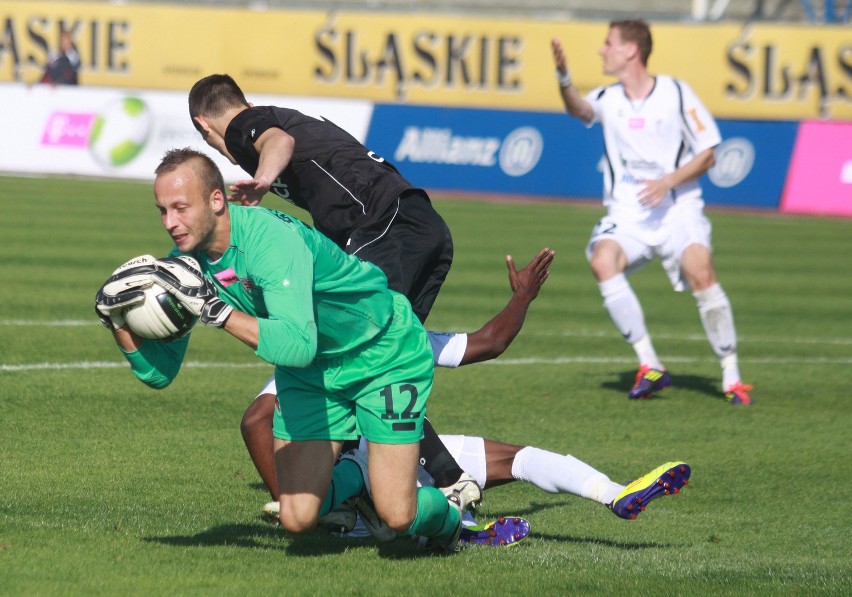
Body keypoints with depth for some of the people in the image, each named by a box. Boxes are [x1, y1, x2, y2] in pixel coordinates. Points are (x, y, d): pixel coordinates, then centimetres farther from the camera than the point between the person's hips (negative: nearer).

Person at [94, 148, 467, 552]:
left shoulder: (271, 239, -34)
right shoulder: (185, 263, -13)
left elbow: (298, 346, -48)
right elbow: (159, 372, -8)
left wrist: (215, 309, -50)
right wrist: (118, 320, -24)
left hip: (385, 355, -6)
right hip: (310, 376, 6)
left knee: (396, 516, -13)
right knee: (298, 518, -7)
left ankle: (445, 514, 23)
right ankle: (354, 477, 26)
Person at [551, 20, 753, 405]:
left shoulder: (676, 94, -2)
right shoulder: (609, 99, 7)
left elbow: (707, 155, 0)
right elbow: (579, 109, -15)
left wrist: (668, 182, -15)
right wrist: (564, 79, -35)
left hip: (677, 210, -2)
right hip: (626, 213, 3)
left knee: (701, 273, -26)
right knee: (602, 260, -27)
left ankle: (731, 377, -12)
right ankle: (650, 367, -20)